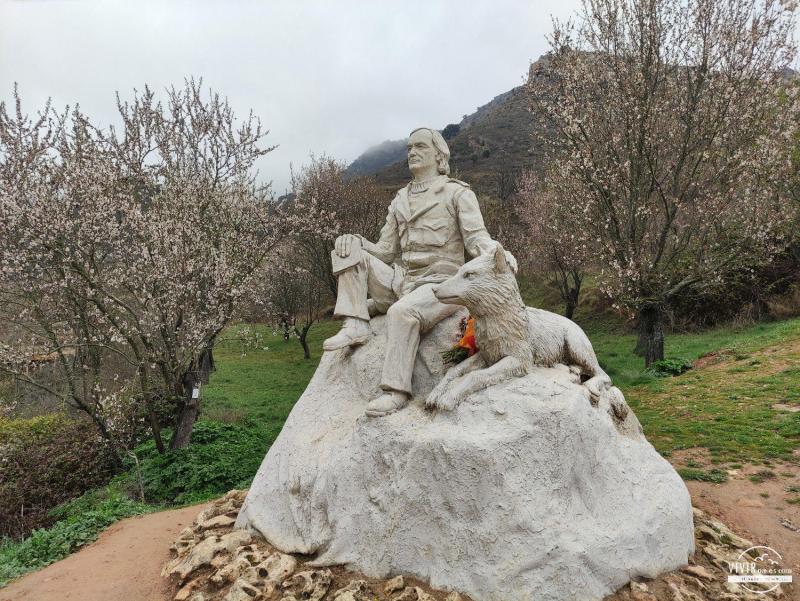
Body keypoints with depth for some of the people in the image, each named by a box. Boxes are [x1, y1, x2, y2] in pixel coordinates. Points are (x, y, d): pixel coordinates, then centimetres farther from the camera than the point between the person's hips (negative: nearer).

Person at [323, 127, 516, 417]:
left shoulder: (458, 193, 4)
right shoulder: (400, 200, 20)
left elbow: (476, 238, -8)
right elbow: (385, 252, 16)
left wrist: (497, 252, -31)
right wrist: (354, 241, -3)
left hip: (439, 284, -6)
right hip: (400, 282, 6)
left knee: (402, 312, -37)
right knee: (349, 248, -6)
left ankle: (396, 391, -25)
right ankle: (356, 326, -17)